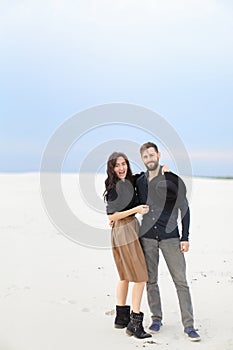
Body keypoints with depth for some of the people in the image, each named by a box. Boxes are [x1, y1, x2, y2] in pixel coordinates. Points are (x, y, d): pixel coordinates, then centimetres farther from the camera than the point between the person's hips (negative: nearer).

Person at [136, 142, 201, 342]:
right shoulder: (139, 182, 7)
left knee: (181, 281, -3)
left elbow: (184, 209, -2)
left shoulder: (173, 180, -4)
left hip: (170, 236, -3)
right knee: (151, 280, 8)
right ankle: (156, 318, 23)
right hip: (147, 237, 3)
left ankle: (189, 325, 3)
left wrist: (185, 238, -6)